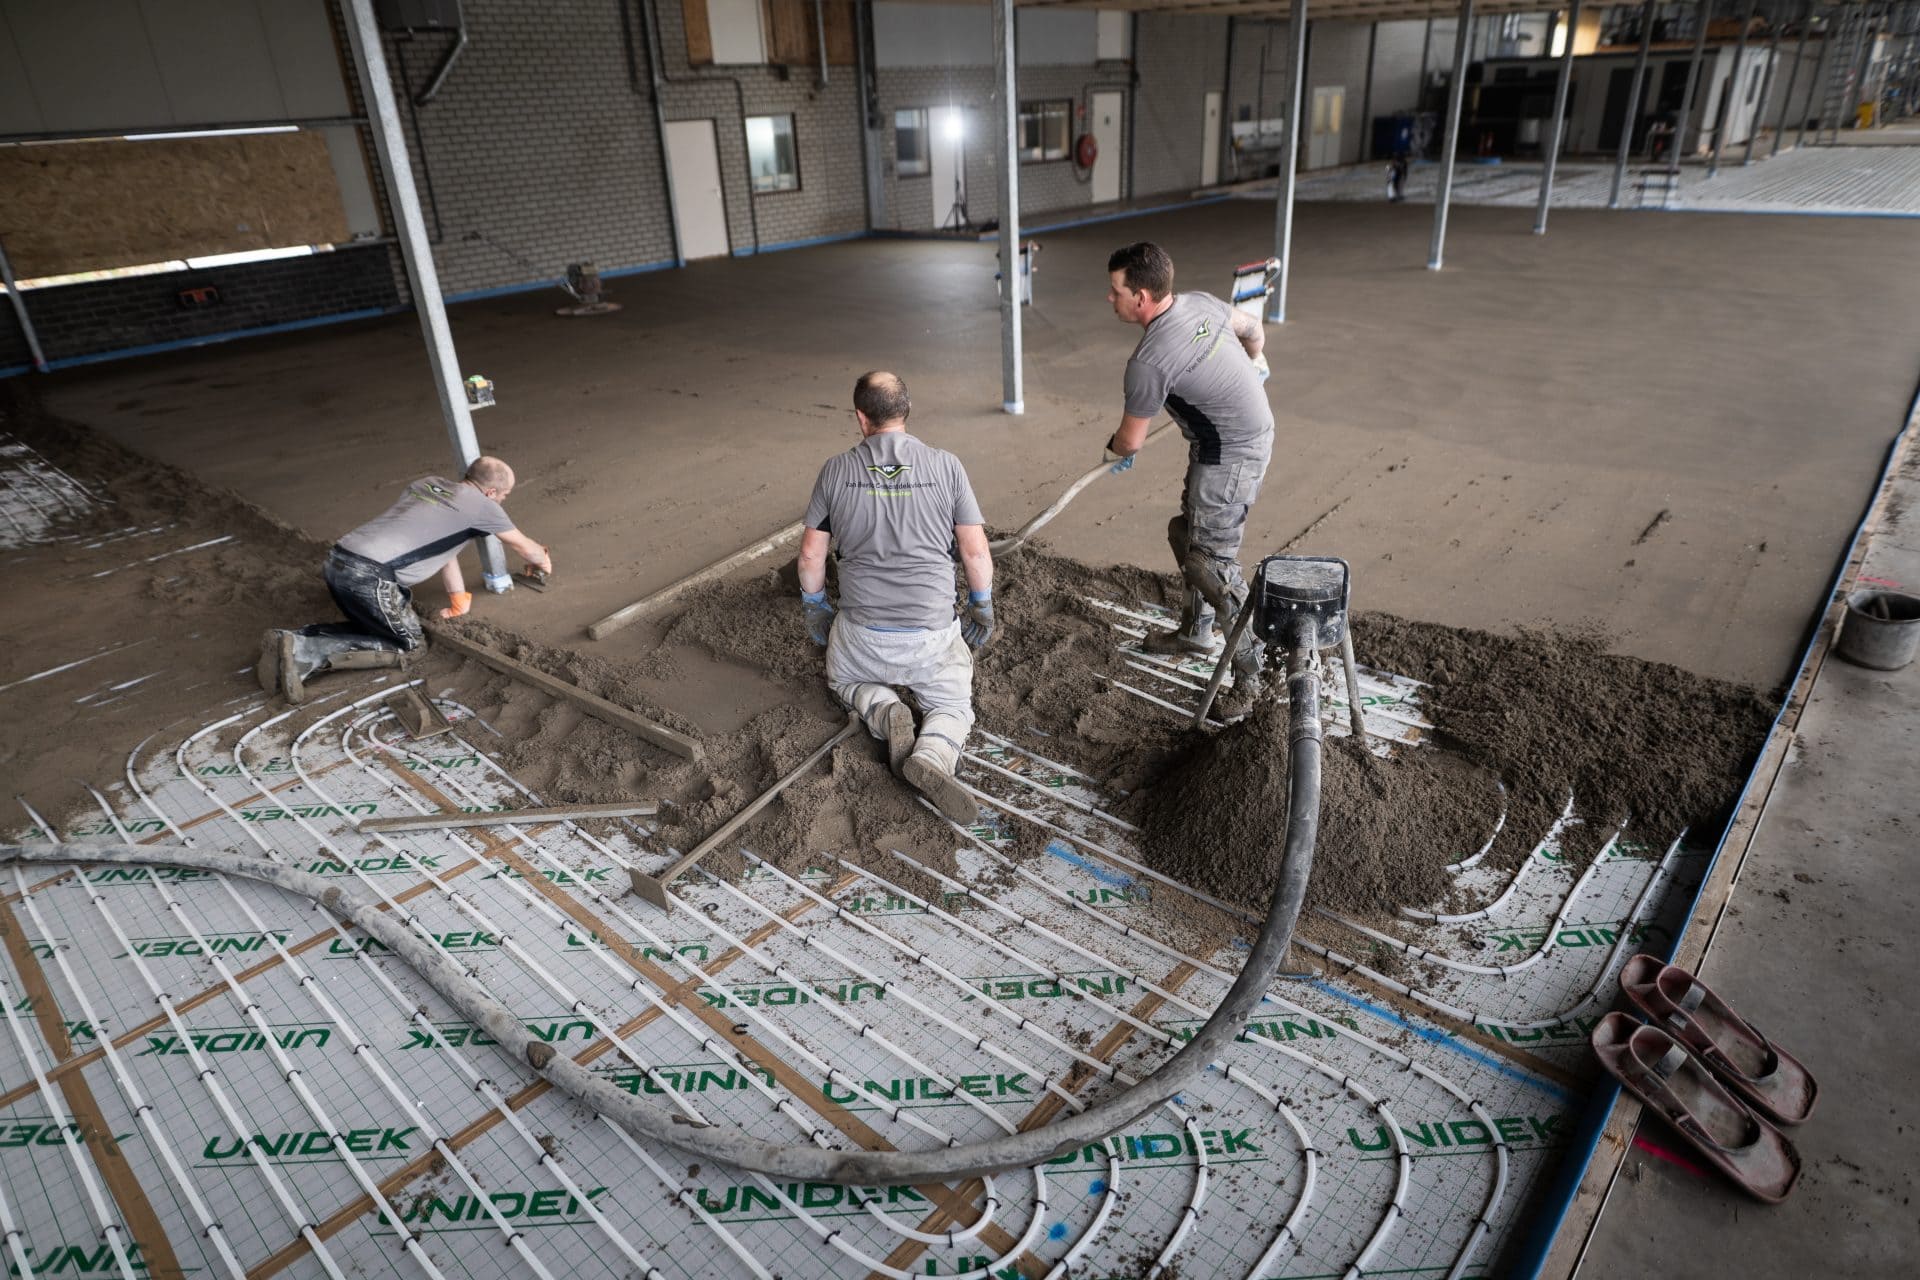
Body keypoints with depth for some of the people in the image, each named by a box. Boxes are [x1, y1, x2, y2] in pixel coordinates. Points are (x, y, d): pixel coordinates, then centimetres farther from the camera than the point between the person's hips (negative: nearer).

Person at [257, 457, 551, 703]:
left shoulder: (427, 483, 24)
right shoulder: (481, 504, 3)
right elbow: (526, 547, 19)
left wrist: (459, 601, 36)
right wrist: (544, 561, 42)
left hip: (338, 562, 8)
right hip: (370, 577, -8)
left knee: (372, 629, 27)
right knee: (410, 644, 8)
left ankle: (290, 641, 6)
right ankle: (306, 653, -9)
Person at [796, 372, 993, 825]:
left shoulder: (836, 470, -3)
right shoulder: (946, 466, -5)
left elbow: (811, 553, 3)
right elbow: (975, 551, -3)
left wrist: (814, 607, 21)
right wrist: (981, 608, 14)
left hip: (861, 632, 1)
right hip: (933, 632, 0)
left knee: (845, 681, 32)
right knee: (953, 706, 22)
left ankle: (885, 712, -2)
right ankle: (932, 757, -12)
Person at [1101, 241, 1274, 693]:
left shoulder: (1149, 361, -27)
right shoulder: (1201, 302, -2)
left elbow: (1130, 440, -14)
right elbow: (1251, 326, 18)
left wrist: (1115, 453, 11)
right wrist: (1255, 362, 41)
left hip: (1232, 454, -10)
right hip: (1254, 429, 10)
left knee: (1211, 561, -6)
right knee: (1187, 534, 19)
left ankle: (1254, 665, 1)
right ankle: (1196, 632, 35)